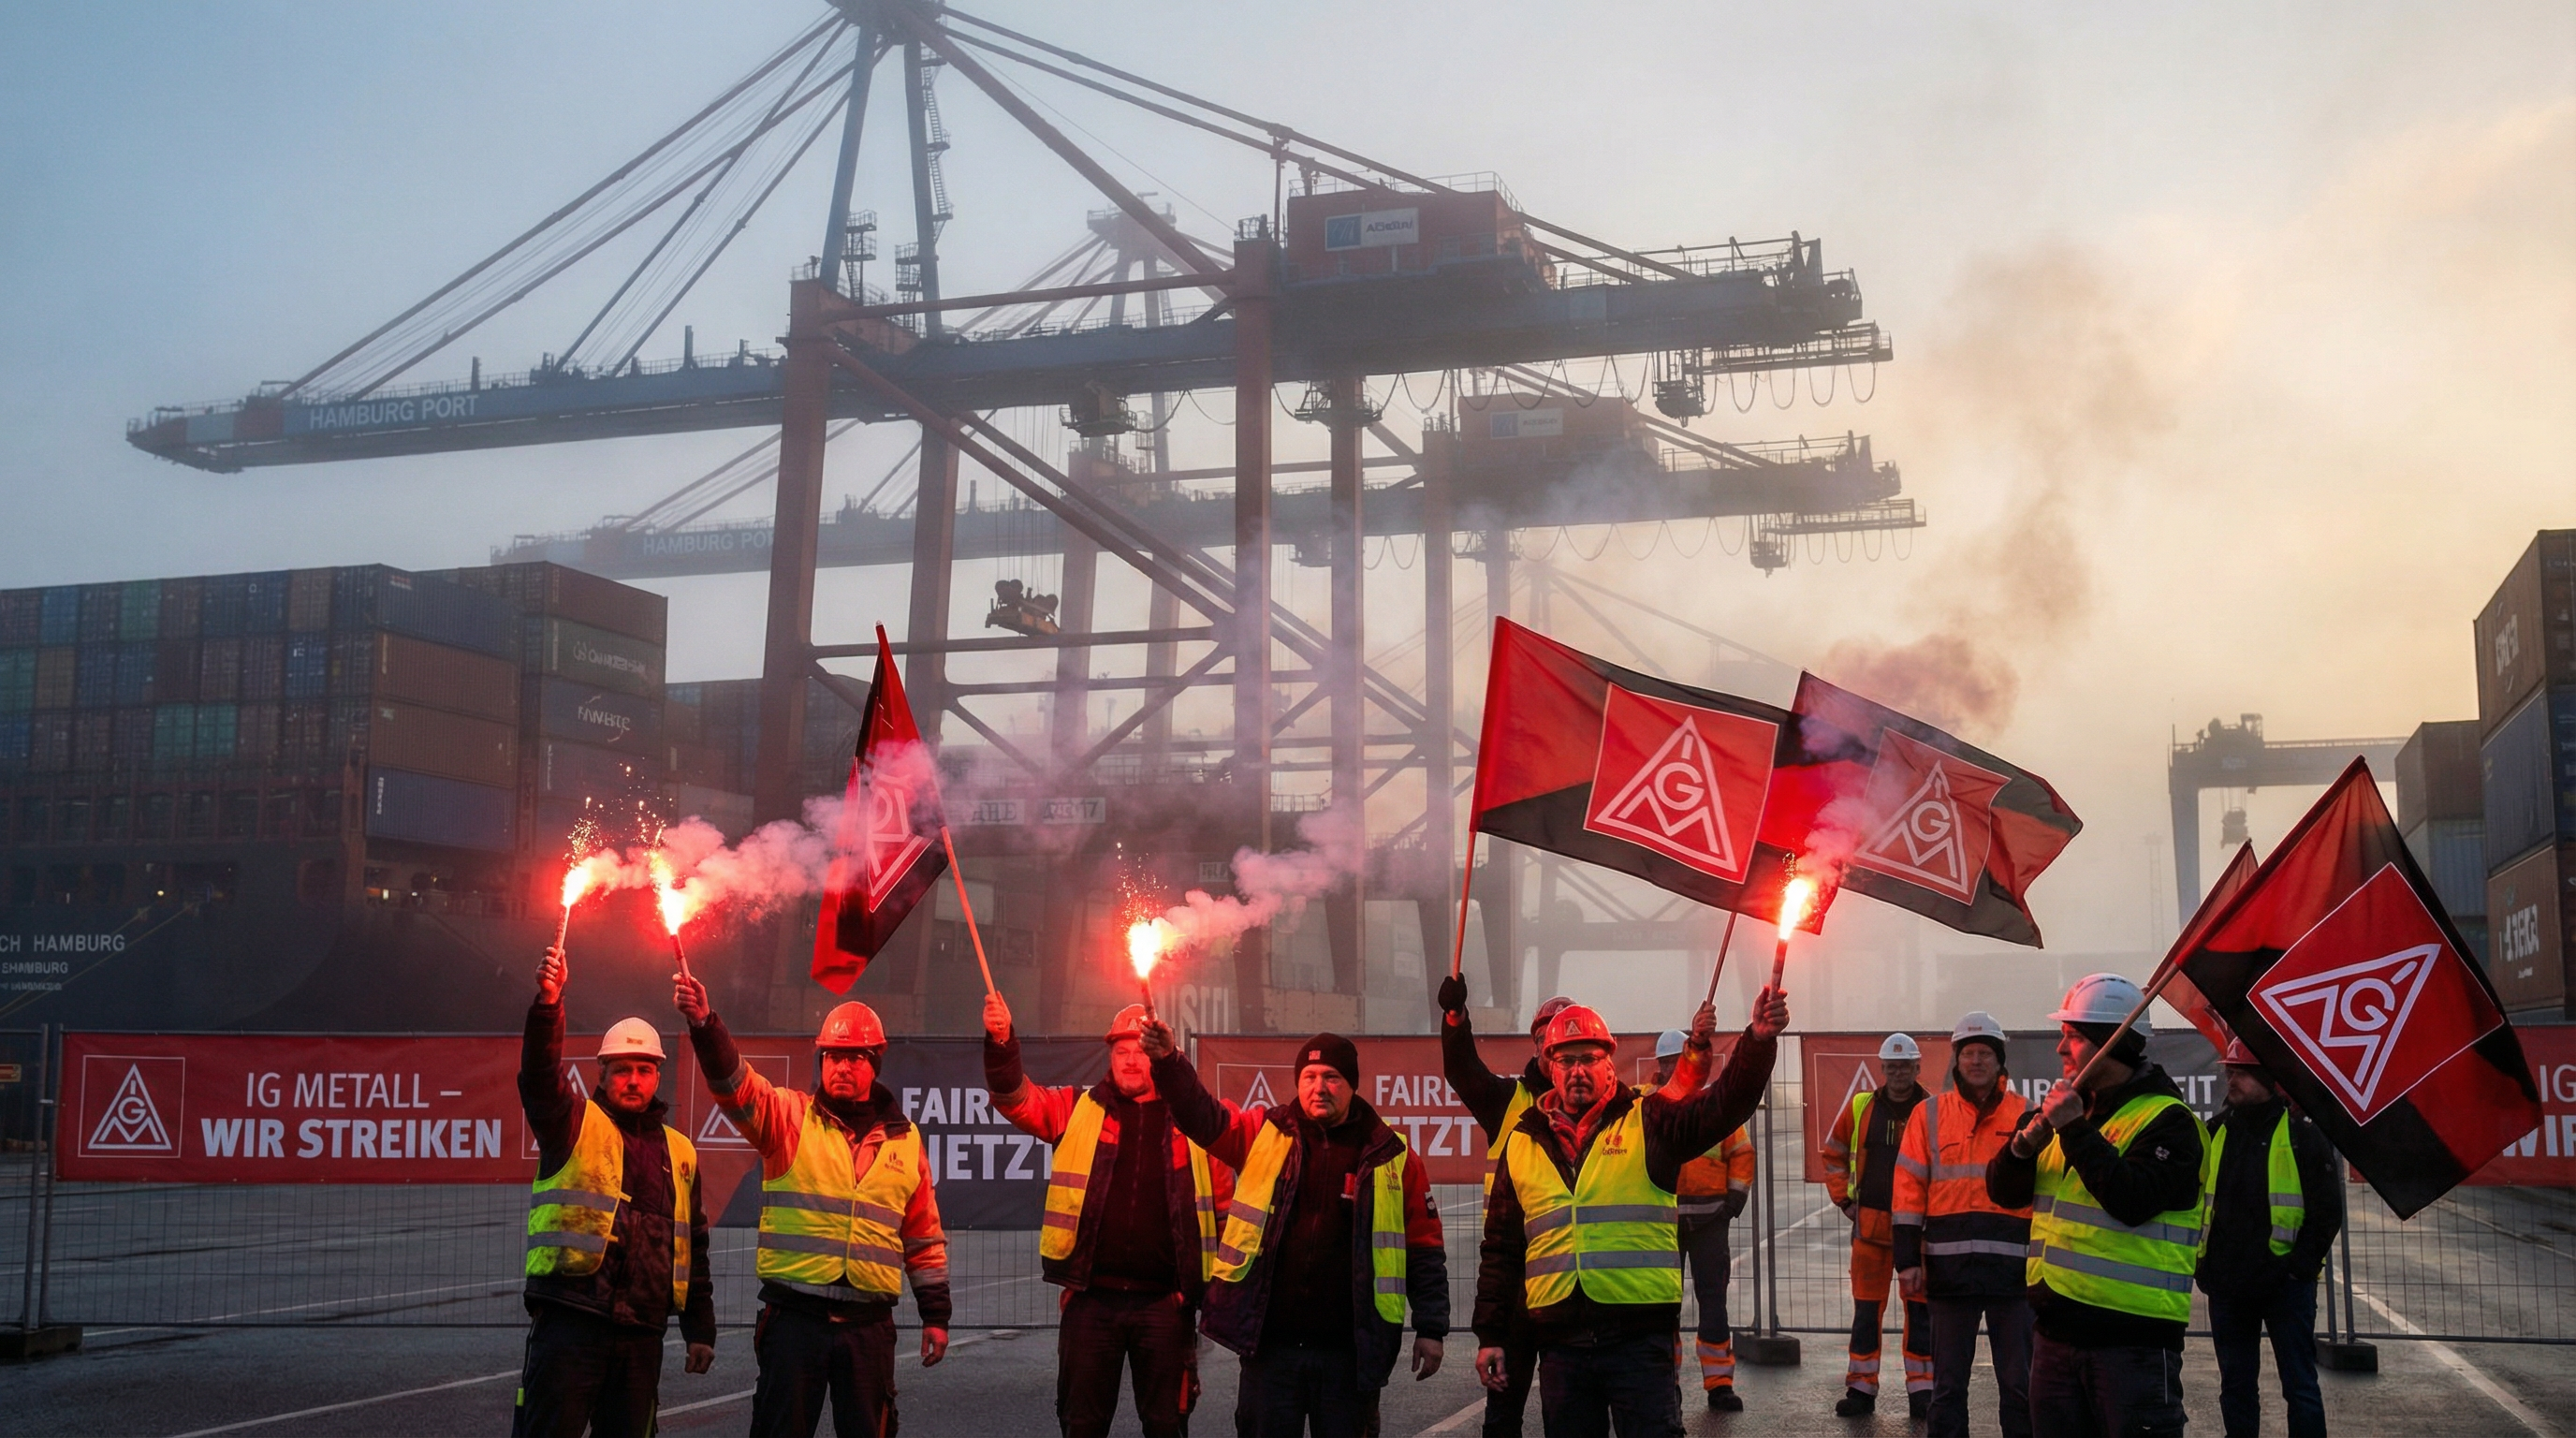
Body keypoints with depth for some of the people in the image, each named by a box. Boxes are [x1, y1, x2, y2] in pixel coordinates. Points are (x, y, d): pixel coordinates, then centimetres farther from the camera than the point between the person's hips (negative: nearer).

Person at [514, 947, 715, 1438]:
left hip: (642, 1334, 5)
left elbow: (692, 1247, 21)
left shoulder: (679, 1152, 17)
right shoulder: (575, 1124, 5)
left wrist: (700, 1328, 18)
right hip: (570, 1320, -4)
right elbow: (539, 1076, -15)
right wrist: (549, 1002, -31)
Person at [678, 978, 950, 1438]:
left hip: (868, 1325, 2)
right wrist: (703, 1023, -35)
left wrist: (935, 1314, 13)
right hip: (794, 1315, -2)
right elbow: (734, 1083, -17)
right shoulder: (789, 1117, 2)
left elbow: (924, 1236, 14)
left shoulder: (904, 1139, 9)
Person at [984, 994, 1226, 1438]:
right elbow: (1017, 1098, -8)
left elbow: (1220, 1206, 8)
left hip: (1165, 1301, 0)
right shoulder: (1078, 1110, 6)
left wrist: (1216, 1290, 4)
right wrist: (1001, 1042, -27)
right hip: (1091, 1297, 1)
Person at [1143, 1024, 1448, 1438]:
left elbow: (1424, 1249, 4)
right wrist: (1168, 1061, -22)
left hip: (1346, 1352, -1)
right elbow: (1201, 1116, -5)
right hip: (1269, 1344, 1)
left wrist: (1431, 1328, 1)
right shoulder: (1264, 1133, 5)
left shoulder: (1390, 1156, 1)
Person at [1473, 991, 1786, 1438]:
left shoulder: (1648, 1121, 2)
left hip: (1639, 1338, -3)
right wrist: (1490, 1335, 12)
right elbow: (1501, 1249, 15)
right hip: (1561, 1342, 3)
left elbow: (1725, 1104, -13)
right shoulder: (1522, 1143, 10)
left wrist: (1759, 1040, -30)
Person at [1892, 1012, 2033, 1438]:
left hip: (2013, 1268, 0)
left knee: (2019, 1384, 6)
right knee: (1948, 1383, 9)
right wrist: (1908, 1259, -2)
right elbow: (1909, 1189, 4)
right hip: (1950, 1269, 0)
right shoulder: (1929, 1114, 6)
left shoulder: (2026, 1115, 6)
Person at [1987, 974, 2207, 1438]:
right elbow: (2003, 1192, 11)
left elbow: (2132, 1202, -25)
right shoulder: (2068, 1107, 14)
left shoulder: (2166, 1119, -10)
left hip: (2131, 1335, -7)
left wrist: (2076, 1129, -22)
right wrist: (2026, 1144, -9)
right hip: (2056, 1328, 8)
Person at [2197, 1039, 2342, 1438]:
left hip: (2285, 1283, -4)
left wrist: (2300, 1266, -13)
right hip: (2227, 1285, 4)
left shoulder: (2301, 1135, -5)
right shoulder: (2215, 1133, 8)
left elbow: (2328, 1211, -6)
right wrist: (2203, 1264, 5)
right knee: (2235, 1386, 11)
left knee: (2300, 1385, 2)